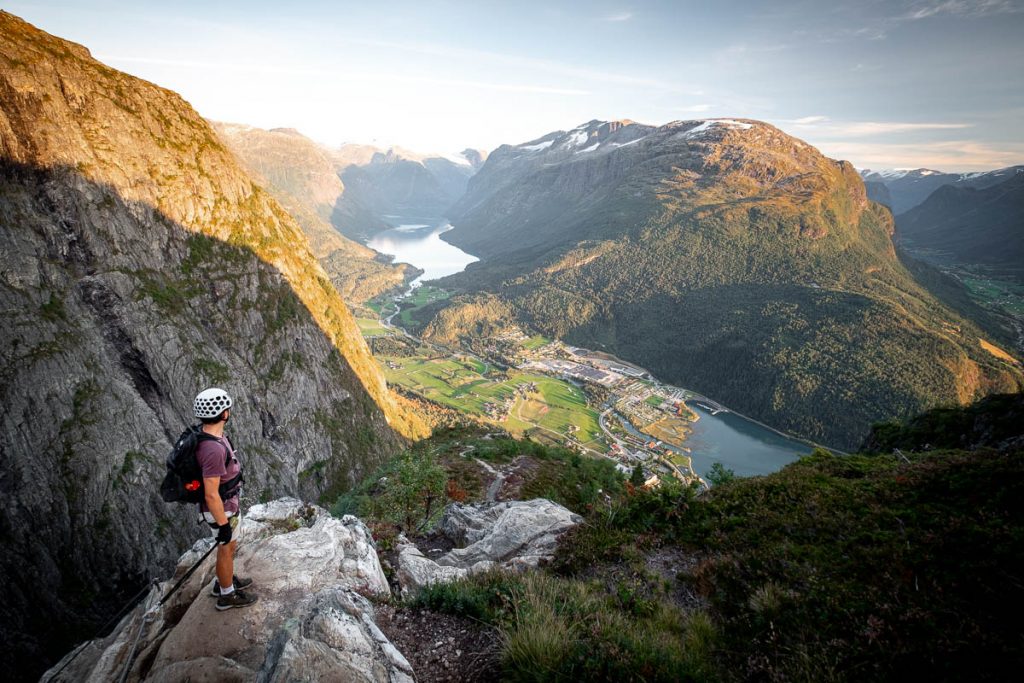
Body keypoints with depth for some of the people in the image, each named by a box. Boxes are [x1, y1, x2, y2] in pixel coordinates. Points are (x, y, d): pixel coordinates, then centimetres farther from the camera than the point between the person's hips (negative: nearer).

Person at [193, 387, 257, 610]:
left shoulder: (210, 436, -6)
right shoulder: (213, 449, -38)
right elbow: (211, 494, -31)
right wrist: (223, 524, -20)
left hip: (228, 501, 9)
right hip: (221, 509, -9)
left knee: (230, 545, 28)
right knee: (227, 549, 14)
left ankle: (223, 582, 50)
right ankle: (227, 596, 36)